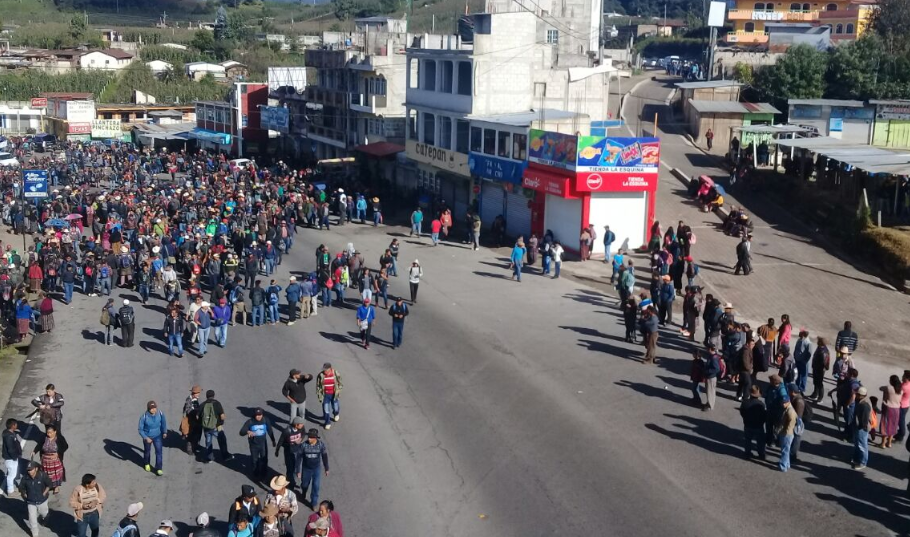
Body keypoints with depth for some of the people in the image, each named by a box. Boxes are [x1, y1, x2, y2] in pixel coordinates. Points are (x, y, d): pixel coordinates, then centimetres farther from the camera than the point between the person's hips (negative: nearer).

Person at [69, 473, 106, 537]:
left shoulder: (97, 486, -17)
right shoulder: (78, 490, -25)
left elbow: (103, 496, -5)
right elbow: (72, 502, -14)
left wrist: (96, 501, -24)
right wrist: (82, 505, -30)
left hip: (94, 514, 4)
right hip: (82, 516, -4)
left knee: (95, 530, 26)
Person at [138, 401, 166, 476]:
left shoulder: (160, 414, -20)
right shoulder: (144, 417, -27)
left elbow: (163, 422, 1)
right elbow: (140, 429, -17)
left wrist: (164, 432, 12)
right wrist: (146, 438, -28)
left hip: (158, 436, 1)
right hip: (147, 437, -1)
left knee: (159, 451, -7)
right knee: (147, 451, 20)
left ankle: (159, 469, 2)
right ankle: (147, 464, 48)